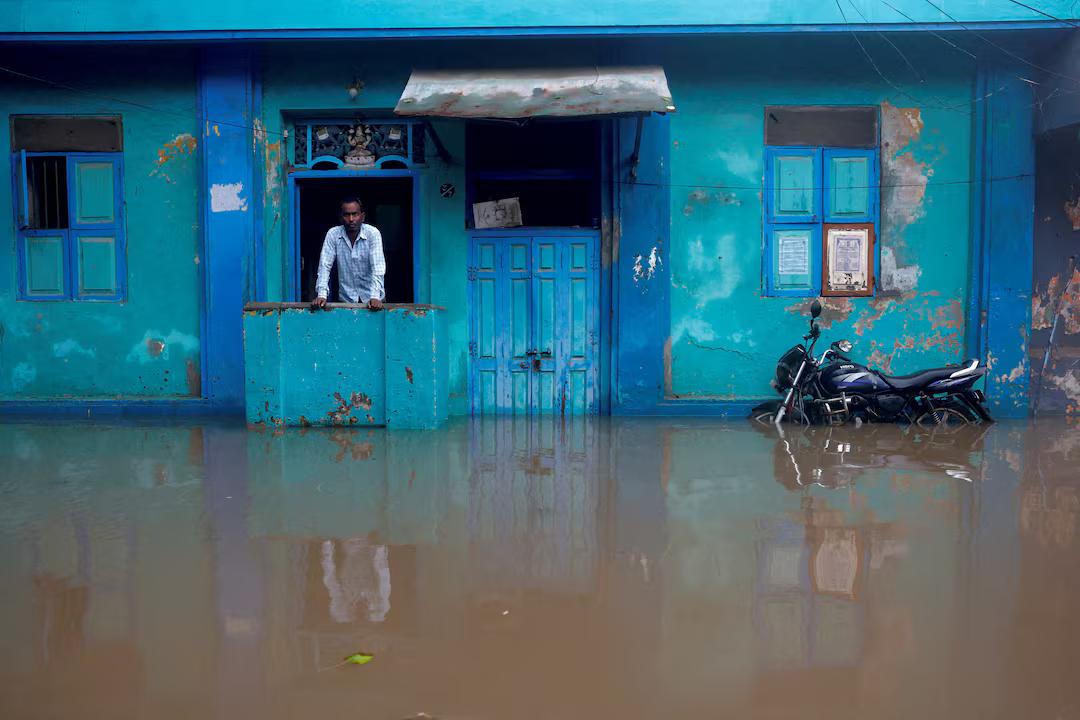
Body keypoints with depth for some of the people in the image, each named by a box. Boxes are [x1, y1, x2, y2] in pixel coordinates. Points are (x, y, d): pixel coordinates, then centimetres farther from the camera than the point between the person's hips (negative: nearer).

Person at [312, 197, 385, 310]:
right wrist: (321, 295, -20)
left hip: (371, 297, -1)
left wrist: (375, 297, -29)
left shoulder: (373, 233, -9)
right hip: (346, 299, 1)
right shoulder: (333, 234, -3)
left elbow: (377, 267, -16)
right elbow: (325, 266, -7)